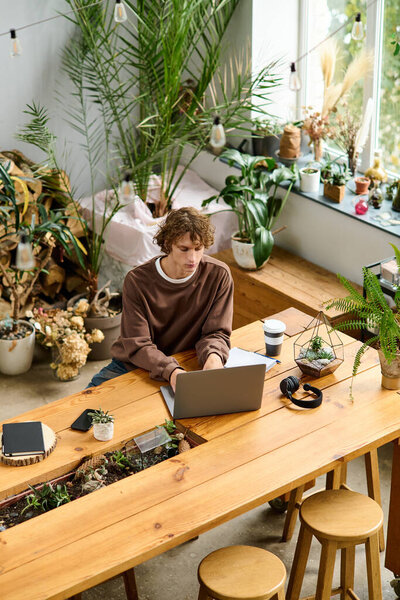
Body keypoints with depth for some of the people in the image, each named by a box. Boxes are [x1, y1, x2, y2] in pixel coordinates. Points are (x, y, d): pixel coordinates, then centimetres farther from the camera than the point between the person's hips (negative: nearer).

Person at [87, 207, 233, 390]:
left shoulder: (218, 275, -12)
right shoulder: (137, 280, -17)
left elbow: (216, 332, -5)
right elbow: (137, 346, -20)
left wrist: (213, 356, -30)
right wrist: (171, 371, -40)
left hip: (184, 369, 2)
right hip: (131, 366, -1)